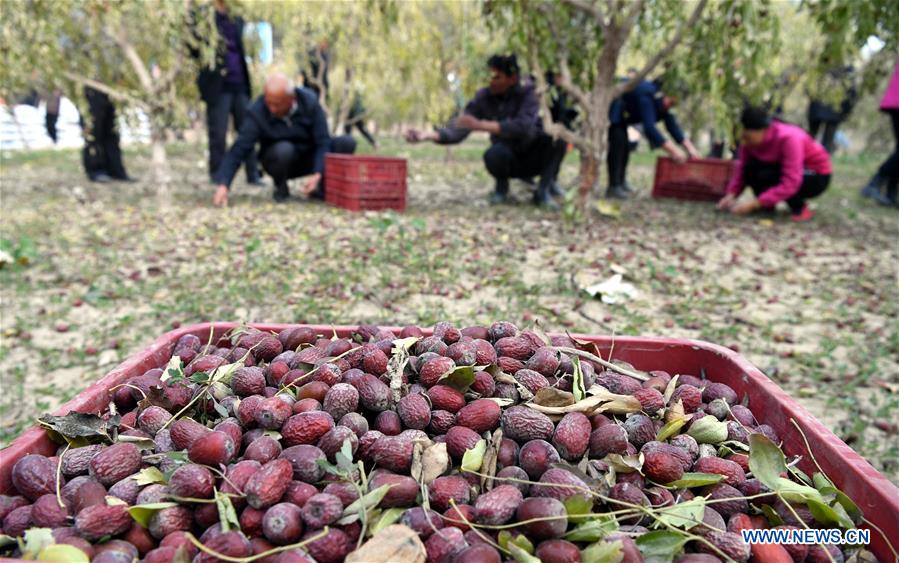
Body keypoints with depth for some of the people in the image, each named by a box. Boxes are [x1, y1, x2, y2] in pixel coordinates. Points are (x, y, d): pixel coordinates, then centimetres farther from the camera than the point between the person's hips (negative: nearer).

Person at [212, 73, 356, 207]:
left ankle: (321, 188, -3)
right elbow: (239, 150, -25)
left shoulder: (309, 102, -18)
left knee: (347, 143, -23)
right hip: (279, 161, -2)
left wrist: (317, 175, -34)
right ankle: (280, 188, -6)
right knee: (284, 149, -39)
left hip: (309, 159, 2)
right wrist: (223, 184, -37)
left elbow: (323, 141, -19)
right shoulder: (257, 112, -21)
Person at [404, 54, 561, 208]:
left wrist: (481, 125, -43)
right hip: (509, 161, 1)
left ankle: (543, 191, -14)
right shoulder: (483, 97, -10)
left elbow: (523, 127, -35)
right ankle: (502, 186, 0)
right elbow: (458, 130, -16)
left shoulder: (527, 93, -17)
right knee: (493, 154, -35)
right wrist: (428, 135, -34)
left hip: (536, 159, -1)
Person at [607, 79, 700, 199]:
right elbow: (649, 127, -42)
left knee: (625, 145, 9)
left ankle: (621, 183, 19)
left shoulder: (663, 101, -7)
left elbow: (672, 125, -4)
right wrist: (673, 150, -42)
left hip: (620, 116, 10)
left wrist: (690, 147, -11)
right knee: (618, 143, -19)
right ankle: (613, 187, -18)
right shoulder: (646, 96, -34)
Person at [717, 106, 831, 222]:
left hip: (817, 177, -6)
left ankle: (801, 209, -11)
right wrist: (731, 195, -29)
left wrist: (754, 204, -42)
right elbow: (742, 167, -12)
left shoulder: (789, 138, -33)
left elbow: (790, 184, -37)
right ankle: (767, 206, -3)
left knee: (767, 176, -32)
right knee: (750, 167, -22)